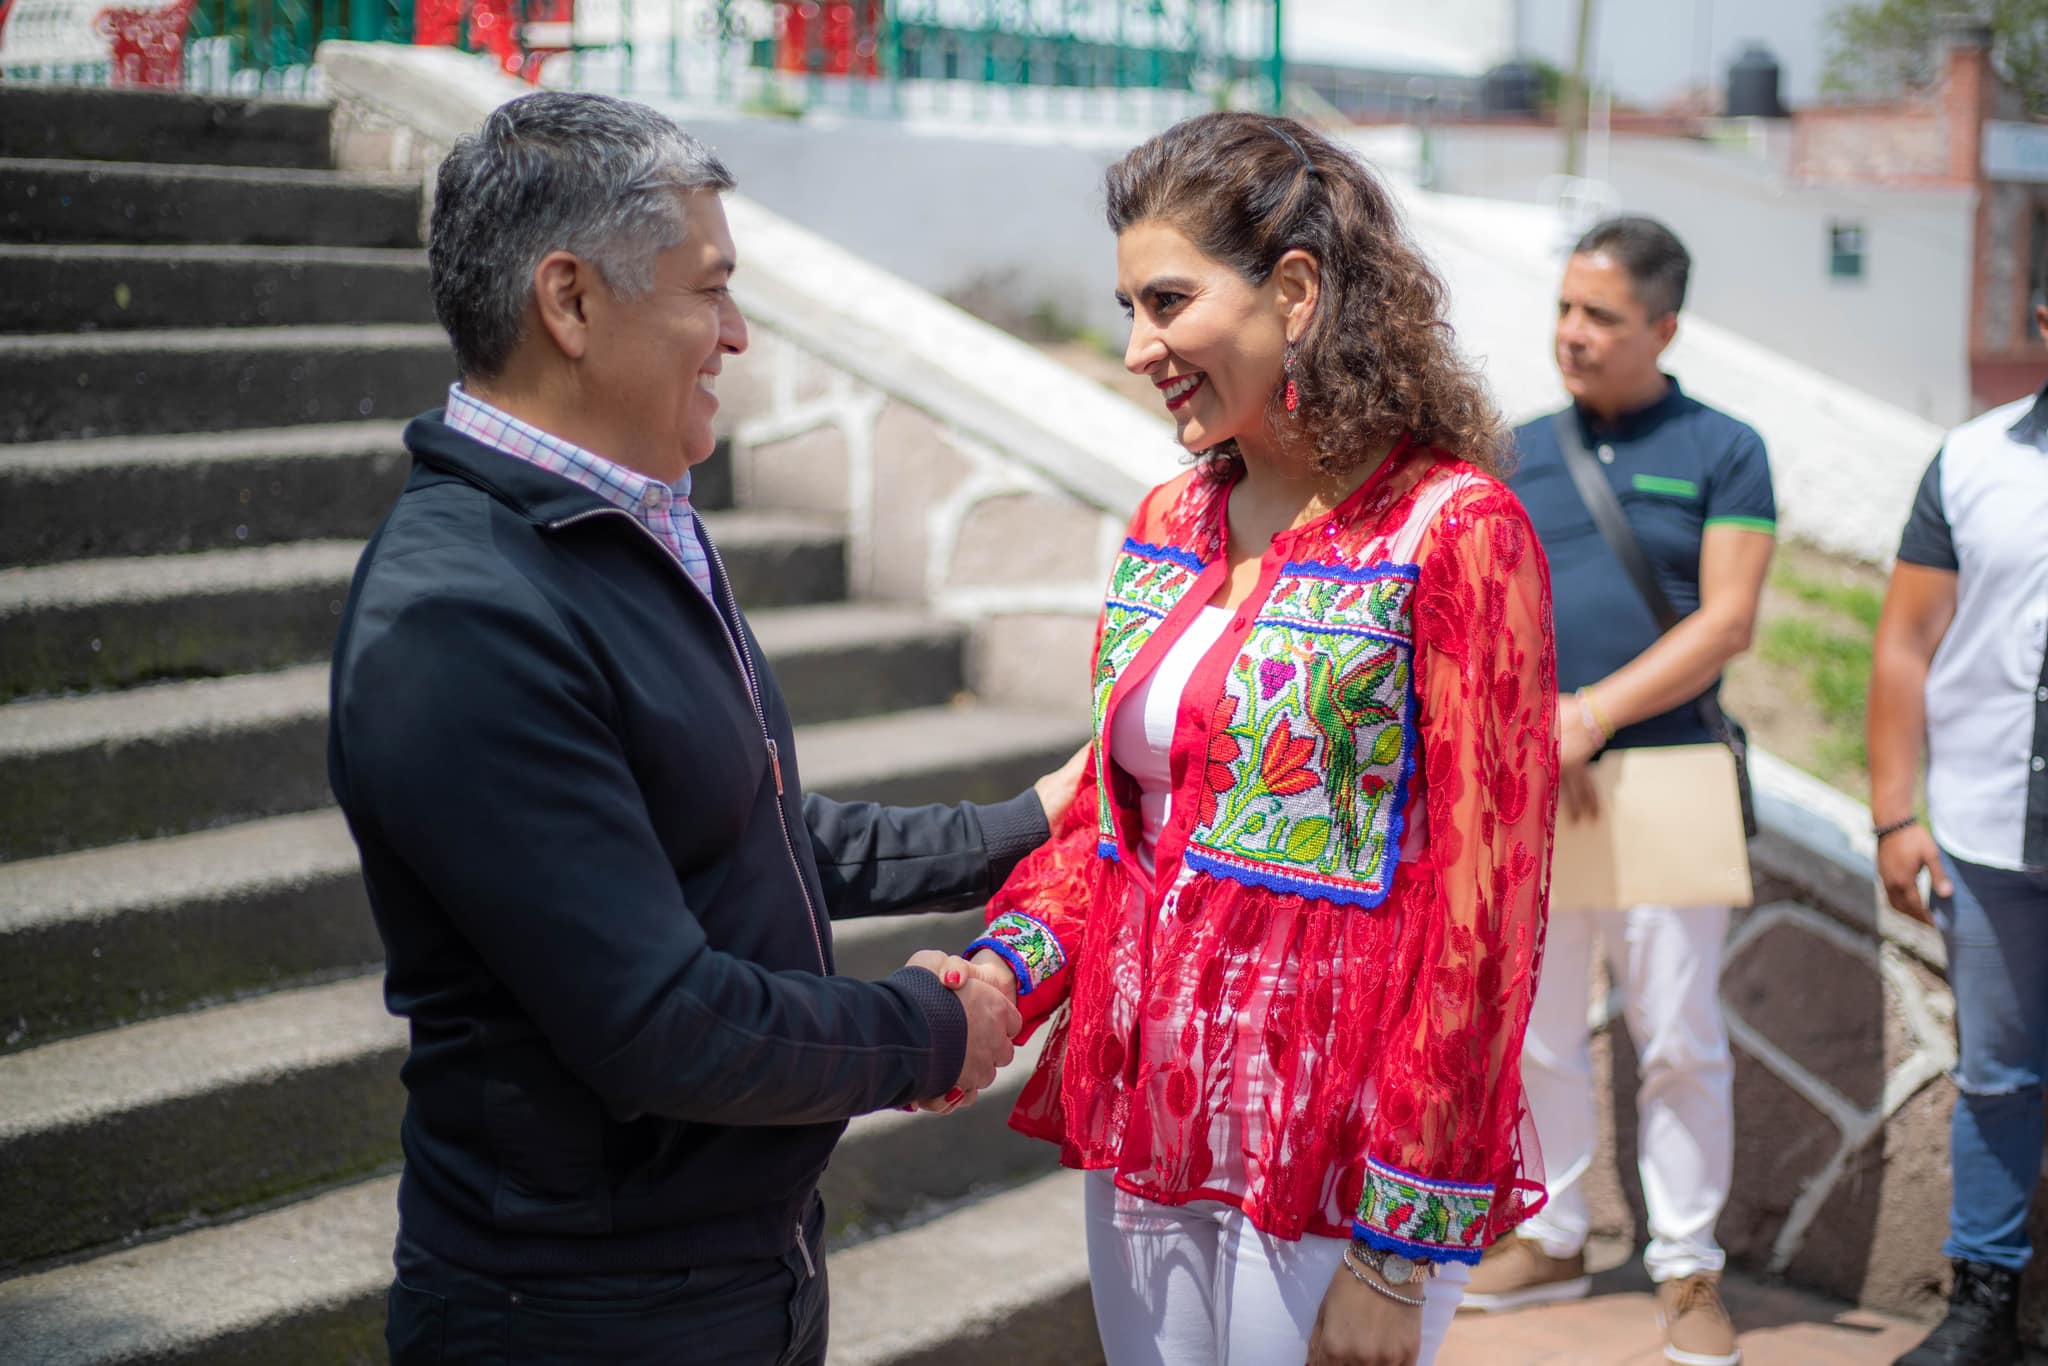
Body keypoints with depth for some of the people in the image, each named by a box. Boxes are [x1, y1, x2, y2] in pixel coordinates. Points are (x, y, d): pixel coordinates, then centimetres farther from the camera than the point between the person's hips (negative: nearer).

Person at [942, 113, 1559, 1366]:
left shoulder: (1451, 533, -13)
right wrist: (1008, 970, -6)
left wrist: (1398, 1254, -14)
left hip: (1334, 1160, -6)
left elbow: (1478, 915, -14)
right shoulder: (1170, 528, 7)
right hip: (1141, 1119, 6)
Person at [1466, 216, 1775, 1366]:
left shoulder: (1723, 452, 0)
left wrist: (1593, 713, -17)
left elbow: (1728, 623, -9)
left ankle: (1690, 1268, 14)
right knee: (1537, 1027, 10)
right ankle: (1552, 1238, 25)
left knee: (1680, 1035, 2)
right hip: (1530, 785, 4)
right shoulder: (1520, 452, 10)